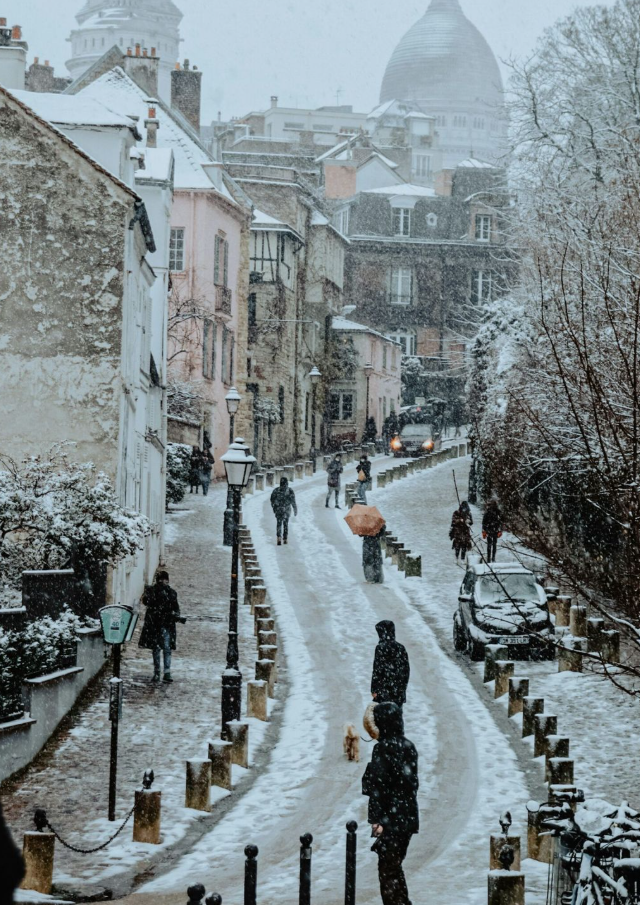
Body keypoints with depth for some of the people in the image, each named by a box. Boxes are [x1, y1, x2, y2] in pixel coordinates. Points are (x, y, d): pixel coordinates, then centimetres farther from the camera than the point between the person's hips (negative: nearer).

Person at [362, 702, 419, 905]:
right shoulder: (409, 747, 7)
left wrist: (376, 819, -14)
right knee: (395, 866, 17)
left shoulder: (383, 748, -15)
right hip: (408, 817, 7)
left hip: (390, 819, -7)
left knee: (388, 868, -1)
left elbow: (378, 786, -16)